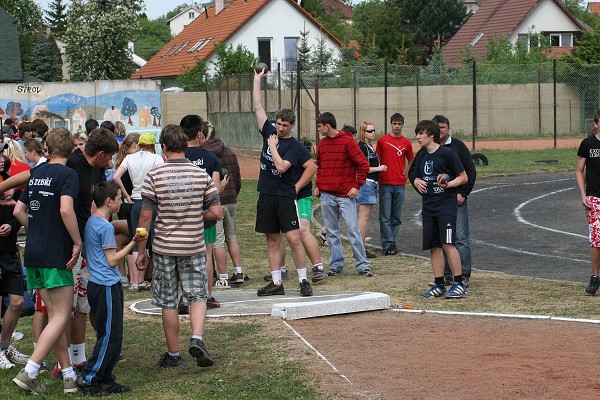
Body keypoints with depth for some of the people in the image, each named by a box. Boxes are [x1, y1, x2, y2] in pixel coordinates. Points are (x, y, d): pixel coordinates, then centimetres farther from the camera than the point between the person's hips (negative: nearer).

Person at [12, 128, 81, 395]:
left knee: (54, 314, 11)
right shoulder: (67, 175, -10)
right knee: (61, 317, -4)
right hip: (56, 255, -7)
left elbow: (19, 211, 17)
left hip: (33, 253, 7)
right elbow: (66, 210, -24)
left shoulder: (35, 174, 13)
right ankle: (29, 372, -13)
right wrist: (77, 242, -16)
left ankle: (68, 375, 13)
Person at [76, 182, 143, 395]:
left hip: (97, 284, 10)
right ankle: (88, 378, -4)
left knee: (109, 335, 13)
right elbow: (112, 260, -14)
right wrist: (133, 243, -10)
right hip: (107, 286, -10)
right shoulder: (106, 227, -15)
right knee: (110, 336, -5)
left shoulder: (92, 222, 13)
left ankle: (106, 380, 15)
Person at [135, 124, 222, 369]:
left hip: (164, 247, -1)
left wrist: (141, 251, 0)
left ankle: (173, 355, 15)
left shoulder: (155, 175, -8)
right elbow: (216, 212, -5)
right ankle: (197, 339, -12)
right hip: (194, 247, 1)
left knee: (168, 303, 9)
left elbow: (145, 215, -8)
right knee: (197, 296, 11)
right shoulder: (201, 175, -3)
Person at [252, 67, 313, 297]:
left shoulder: (294, 146, -6)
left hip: (285, 197, -5)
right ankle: (276, 283, 11)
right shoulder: (269, 133, 8)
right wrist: (257, 80, 9)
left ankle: (303, 281, -5)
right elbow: (257, 107, 9)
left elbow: (281, 166, -20)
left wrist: (273, 146, -8)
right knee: (272, 240, 7)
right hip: (266, 196, 5)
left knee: (293, 238, -10)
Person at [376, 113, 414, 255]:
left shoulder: (406, 143, 8)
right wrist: (378, 173, 2)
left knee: (397, 217, 6)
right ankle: (388, 244, -2)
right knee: (385, 217, -4)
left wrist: (405, 175, 7)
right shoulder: (382, 140, 2)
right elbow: (377, 160, 9)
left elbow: (410, 162, 18)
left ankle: (391, 242, 15)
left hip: (400, 184, 2)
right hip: (385, 183, -2)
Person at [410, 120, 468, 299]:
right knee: (434, 247, 7)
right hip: (428, 207, 7)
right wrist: (417, 183, 1)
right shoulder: (422, 157, 13)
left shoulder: (448, 154, -7)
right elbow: (417, 178, 24)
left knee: (448, 243, -14)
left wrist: (448, 184, -21)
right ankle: (439, 285, 14)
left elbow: (463, 177, -4)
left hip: (446, 205, -7)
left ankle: (459, 284, -9)